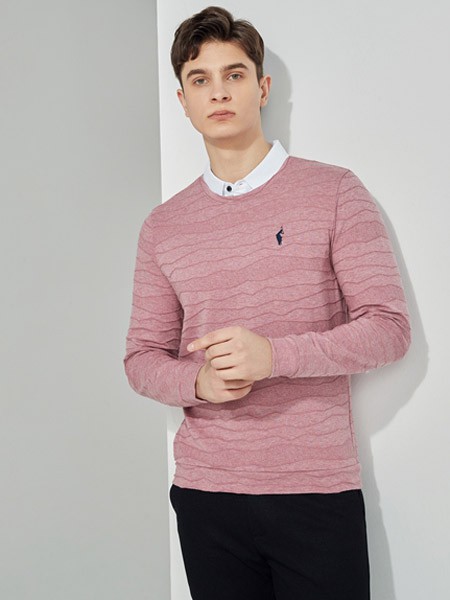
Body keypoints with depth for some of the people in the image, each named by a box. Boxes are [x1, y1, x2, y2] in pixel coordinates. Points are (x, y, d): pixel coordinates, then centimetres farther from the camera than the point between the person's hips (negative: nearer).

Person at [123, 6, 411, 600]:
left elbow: (390, 328, -6)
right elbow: (142, 357, 9)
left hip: (319, 487, -2)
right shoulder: (163, 226, 8)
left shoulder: (333, 192, -1)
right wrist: (197, 382, -13)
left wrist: (275, 355, -20)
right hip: (204, 492, 3)